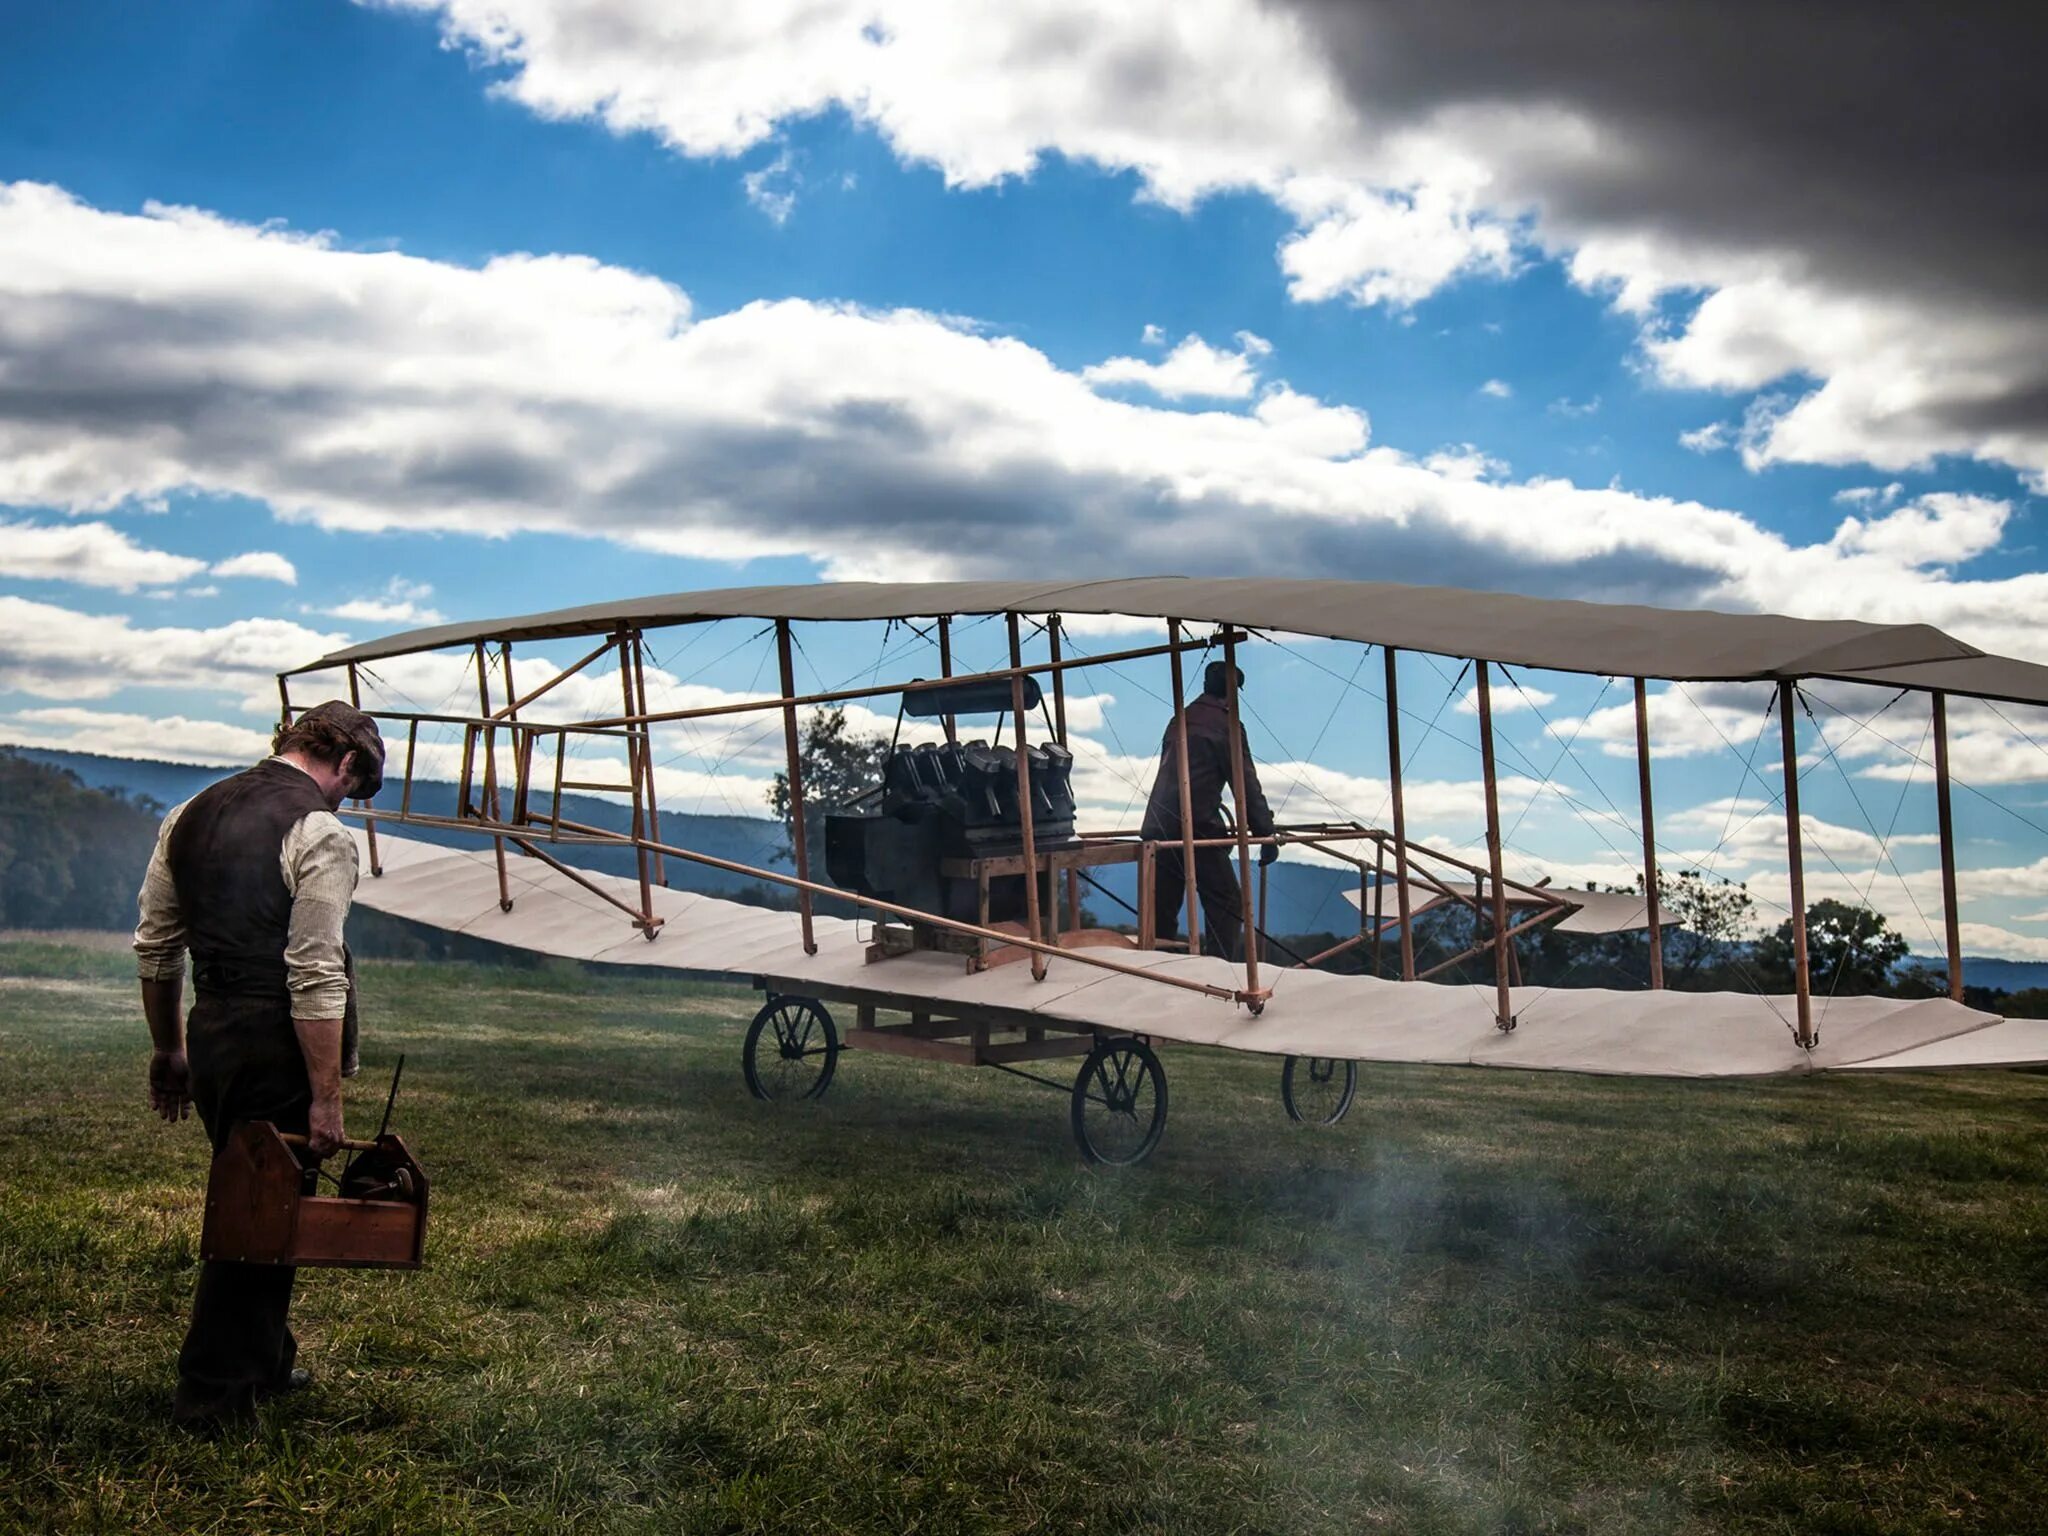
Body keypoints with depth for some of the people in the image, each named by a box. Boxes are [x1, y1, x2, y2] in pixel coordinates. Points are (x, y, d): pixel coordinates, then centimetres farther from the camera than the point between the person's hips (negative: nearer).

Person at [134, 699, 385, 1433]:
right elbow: (315, 977, -19)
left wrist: (168, 1049, 25)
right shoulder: (320, 831, -13)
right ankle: (213, 1393, 16)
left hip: (211, 1034, 8)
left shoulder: (192, 814, 10)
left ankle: (264, 1360, 36)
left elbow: (153, 946, 15)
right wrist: (326, 1098, -15)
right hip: (279, 1046, -7)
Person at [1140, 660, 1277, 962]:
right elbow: (1246, 782, -4)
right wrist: (1265, 833, -2)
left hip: (1158, 825, 7)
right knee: (1227, 906, -1)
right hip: (1198, 827, -7)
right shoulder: (1227, 724, 0)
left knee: (1161, 910, 10)